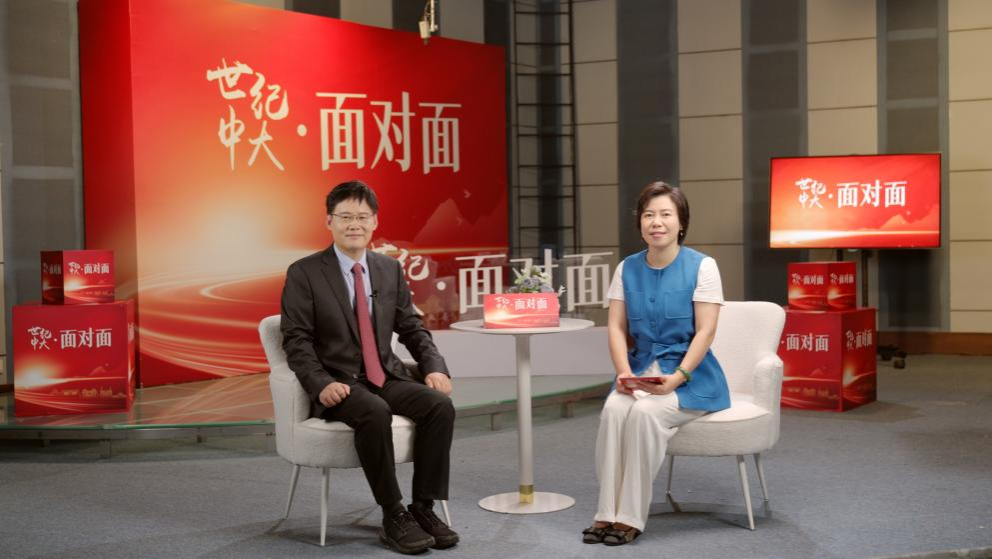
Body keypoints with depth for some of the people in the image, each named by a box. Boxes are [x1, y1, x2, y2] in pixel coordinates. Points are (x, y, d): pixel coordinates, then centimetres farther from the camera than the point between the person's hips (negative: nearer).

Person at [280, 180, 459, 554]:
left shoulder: (390, 269, 11)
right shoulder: (304, 273, -3)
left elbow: (412, 329, 13)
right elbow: (296, 340, -8)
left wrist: (434, 366, -5)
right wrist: (321, 383, -24)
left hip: (387, 376, 5)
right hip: (338, 383, -5)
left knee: (441, 405, -22)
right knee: (376, 413, -36)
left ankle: (424, 507, -12)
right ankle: (393, 516, -21)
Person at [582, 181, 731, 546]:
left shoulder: (701, 266, -5)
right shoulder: (628, 268, 8)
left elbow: (705, 331, -10)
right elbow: (616, 327, 4)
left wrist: (677, 378, -21)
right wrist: (624, 371, -14)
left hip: (691, 377, -3)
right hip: (642, 369, 4)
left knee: (645, 412, -32)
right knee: (614, 409, -28)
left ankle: (630, 517, -21)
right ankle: (607, 512, -23)